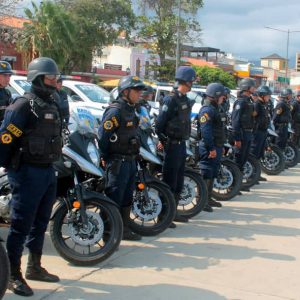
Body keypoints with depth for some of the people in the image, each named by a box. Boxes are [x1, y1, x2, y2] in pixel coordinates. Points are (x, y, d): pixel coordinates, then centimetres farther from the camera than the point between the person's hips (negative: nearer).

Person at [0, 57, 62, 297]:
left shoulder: (51, 105, 14)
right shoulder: (24, 105, -13)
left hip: (48, 171, 9)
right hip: (28, 172, -9)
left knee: (41, 223, 16)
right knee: (21, 225, -3)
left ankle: (35, 267, 30)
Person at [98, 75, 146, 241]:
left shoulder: (131, 109, 13)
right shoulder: (115, 111, -16)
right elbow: (102, 136, -18)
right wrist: (105, 158, -12)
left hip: (131, 160, 9)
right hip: (118, 162, -9)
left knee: (127, 197, 15)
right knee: (114, 198, -5)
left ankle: (124, 229, 26)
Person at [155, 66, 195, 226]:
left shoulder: (185, 100, 13)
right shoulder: (171, 99, -15)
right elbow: (160, 122, -17)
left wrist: (184, 139, 14)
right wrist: (162, 140, -9)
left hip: (181, 144, 9)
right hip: (172, 145, -9)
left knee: (179, 181, 15)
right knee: (169, 181, -5)